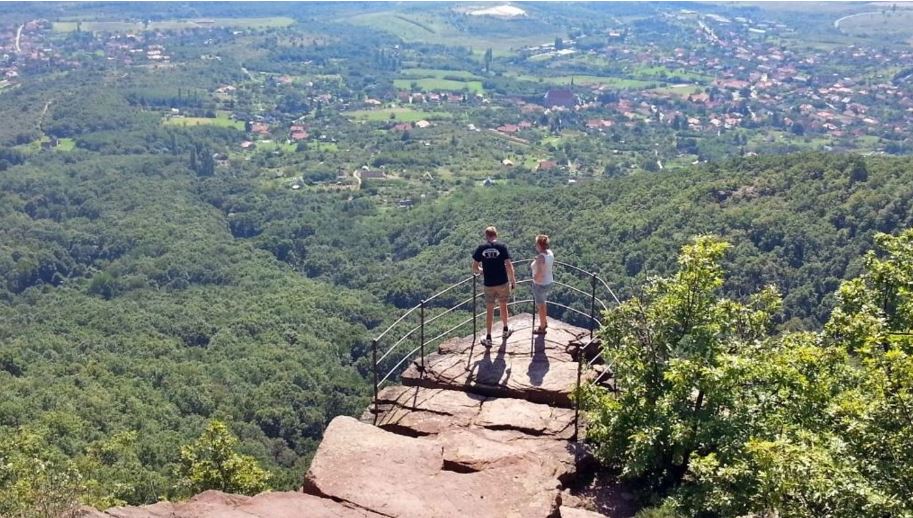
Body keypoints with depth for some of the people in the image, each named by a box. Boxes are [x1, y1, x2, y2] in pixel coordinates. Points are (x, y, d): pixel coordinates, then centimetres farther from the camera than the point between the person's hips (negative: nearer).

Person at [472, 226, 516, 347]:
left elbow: (474, 268, -2)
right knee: (503, 305, 20)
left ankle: (488, 338, 8)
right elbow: (509, 266, -13)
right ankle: (505, 331, 37)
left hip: (489, 284, 0)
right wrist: (513, 281, -1)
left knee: (489, 310, 7)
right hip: (503, 282, 0)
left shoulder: (481, 248, -4)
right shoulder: (502, 246, -8)